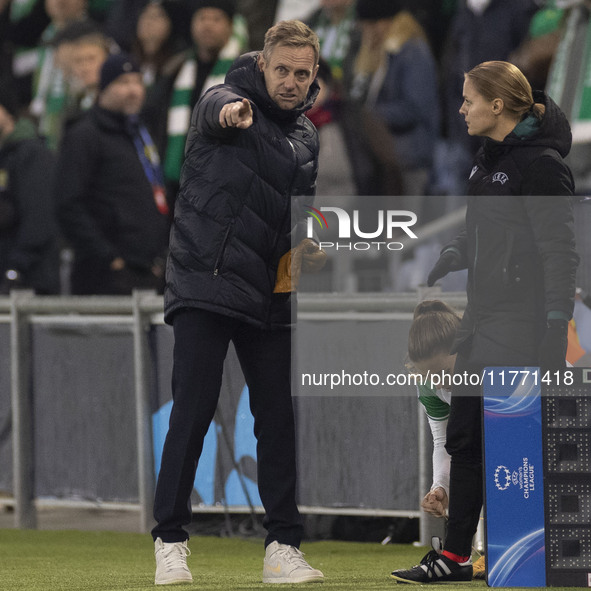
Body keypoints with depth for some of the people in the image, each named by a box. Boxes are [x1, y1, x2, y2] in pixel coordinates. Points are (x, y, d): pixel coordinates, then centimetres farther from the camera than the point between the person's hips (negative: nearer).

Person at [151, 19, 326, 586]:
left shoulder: (306, 137, 15)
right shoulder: (223, 103, -4)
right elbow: (216, 111, -29)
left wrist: (304, 240, -1)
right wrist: (232, 111, -54)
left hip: (268, 296, 6)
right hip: (204, 286, -5)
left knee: (279, 418, 4)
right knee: (192, 414, -8)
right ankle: (170, 544, -1)